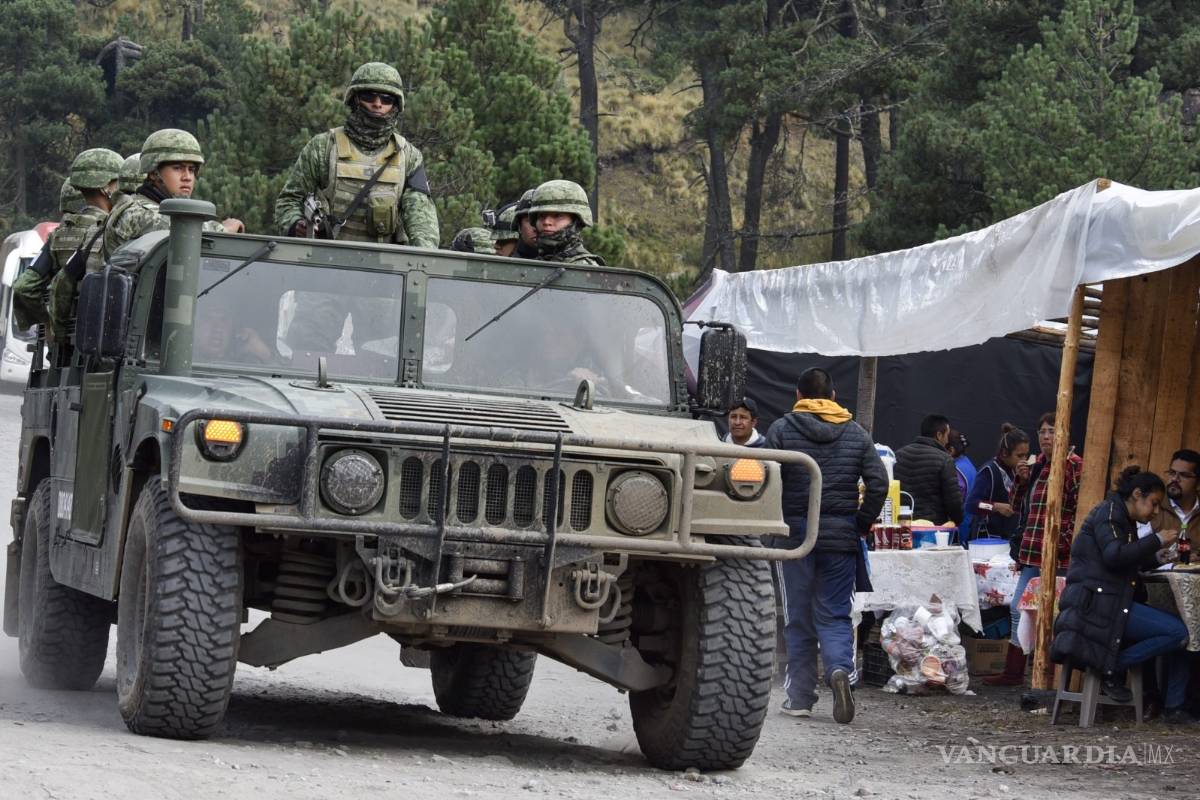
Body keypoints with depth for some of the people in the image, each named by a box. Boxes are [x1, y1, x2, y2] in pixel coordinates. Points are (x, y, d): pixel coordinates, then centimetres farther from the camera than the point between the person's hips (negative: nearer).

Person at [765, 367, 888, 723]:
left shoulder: (782, 429, -1)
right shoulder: (856, 433, 8)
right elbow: (878, 483, 0)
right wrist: (861, 525, 10)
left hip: (794, 534, -2)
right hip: (841, 538, 2)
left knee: (798, 618, 7)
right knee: (834, 616, 7)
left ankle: (800, 696, 8)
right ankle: (840, 668, -20)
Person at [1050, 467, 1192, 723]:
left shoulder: (1124, 520, 25)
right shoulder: (1109, 512, -5)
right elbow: (1114, 555, -20)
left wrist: (1155, 558, 15)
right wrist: (1156, 541, -13)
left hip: (1114, 603, 10)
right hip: (1097, 603, -10)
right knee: (1177, 632, -21)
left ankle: (1173, 708, 0)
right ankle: (1112, 669, -13)